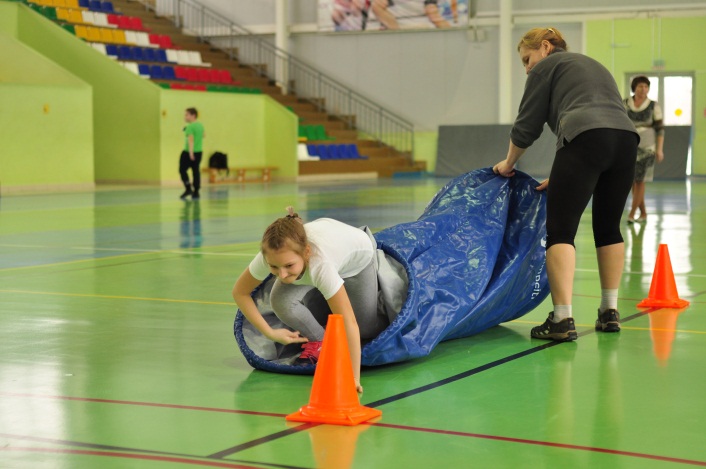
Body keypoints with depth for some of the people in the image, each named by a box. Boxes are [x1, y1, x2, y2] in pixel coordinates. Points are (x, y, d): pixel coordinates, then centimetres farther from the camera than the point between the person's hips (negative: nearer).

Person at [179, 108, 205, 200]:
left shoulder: (190, 127, -15)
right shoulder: (201, 125, 9)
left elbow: (191, 139, -24)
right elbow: (204, 135, 25)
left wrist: (191, 152, -32)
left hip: (189, 152, -8)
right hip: (199, 151, 8)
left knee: (182, 170, 3)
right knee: (196, 171, 9)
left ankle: (188, 189, -5)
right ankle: (196, 192, 8)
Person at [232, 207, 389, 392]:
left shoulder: (320, 264, -50)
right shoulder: (273, 255, -38)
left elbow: (349, 323, -50)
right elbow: (240, 292, -20)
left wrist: (354, 378, -54)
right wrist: (270, 332, -27)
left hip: (357, 260, -3)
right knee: (281, 301, -24)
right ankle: (319, 343, 5)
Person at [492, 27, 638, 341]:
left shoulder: (547, 66, 14)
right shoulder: (592, 66, 36)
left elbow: (527, 124, 11)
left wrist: (508, 163, 26)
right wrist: (562, 178, 32)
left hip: (586, 139, -7)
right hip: (626, 137, 7)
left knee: (560, 230, -5)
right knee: (608, 227, 20)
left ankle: (562, 320, -14)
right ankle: (610, 312, 22)